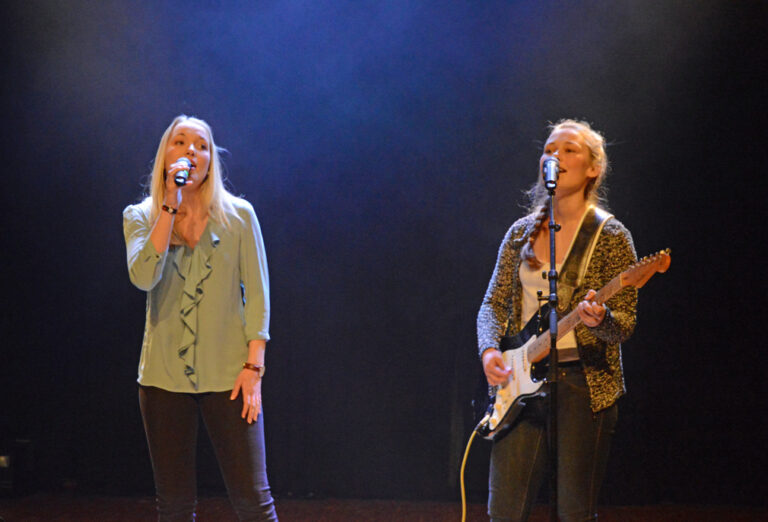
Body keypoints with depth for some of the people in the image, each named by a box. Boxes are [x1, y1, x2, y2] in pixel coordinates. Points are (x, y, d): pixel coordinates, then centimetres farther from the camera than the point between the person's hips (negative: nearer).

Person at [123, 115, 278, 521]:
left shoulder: (238, 215, 3)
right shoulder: (139, 217, 4)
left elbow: (256, 294, 2)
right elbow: (143, 277, -15)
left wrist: (254, 366, -7)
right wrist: (170, 207, -17)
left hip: (227, 375, -1)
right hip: (163, 376, 1)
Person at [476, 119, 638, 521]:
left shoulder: (610, 235, -2)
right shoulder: (521, 232, 12)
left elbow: (626, 323, -5)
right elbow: (494, 303, 13)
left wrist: (599, 319, -28)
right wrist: (489, 350, -7)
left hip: (585, 380, -4)